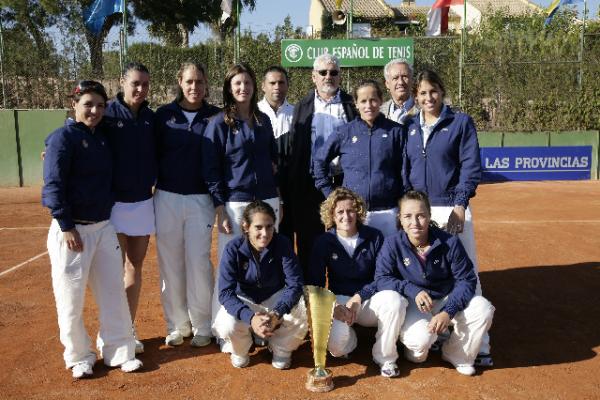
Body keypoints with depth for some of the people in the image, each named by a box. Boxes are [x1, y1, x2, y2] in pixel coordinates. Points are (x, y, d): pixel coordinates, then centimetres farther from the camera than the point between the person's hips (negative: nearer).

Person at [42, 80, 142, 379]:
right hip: (72, 229, -6)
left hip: (104, 227, 6)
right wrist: (66, 226, -17)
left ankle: (119, 351, 22)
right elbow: (53, 185, -14)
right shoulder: (63, 137, -10)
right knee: (71, 297, 4)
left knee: (113, 292, 10)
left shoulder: (103, 136, 10)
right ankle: (78, 357, 22)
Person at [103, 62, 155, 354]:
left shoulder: (151, 118, 5)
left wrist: (152, 181, -1)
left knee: (135, 267, 11)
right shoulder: (108, 113, -7)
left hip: (144, 202, 4)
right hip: (114, 202, -4)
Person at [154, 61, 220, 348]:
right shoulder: (164, 114, 3)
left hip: (201, 199, -1)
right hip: (167, 198, 1)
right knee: (170, 264, 7)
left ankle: (202, 326, 15)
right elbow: (153, 154, 7)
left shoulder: (215, 117, 1)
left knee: (199, 263, 1)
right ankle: (177, 325, 21)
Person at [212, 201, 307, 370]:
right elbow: (226, 292, -28)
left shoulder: (282, 244, -21)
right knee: (226, 325, -31)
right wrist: (250, 317, -45)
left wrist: (277, 313, -42)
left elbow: (295, 284, -24)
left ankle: (281, 349, 6)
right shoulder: (233, 249, -23)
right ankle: (240, 350, 8)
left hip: (275, 298, 1)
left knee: (303, 313, -28)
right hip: (244, 301, -1)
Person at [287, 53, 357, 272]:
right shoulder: (303, 107, 13)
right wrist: (292, 187, 3)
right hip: (310, 185, 1)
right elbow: (293, 148, 9)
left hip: (344, 182, -1)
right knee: (309, 242, 5)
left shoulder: (352, 105, 9)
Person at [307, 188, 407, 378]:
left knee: (394, 300, -33)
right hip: (340, 302, -1)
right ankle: (350, 338, 11)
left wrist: (358, 298, -16)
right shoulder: (324, 242, -1)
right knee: (336, 345, -30)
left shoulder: (374, 237, -1)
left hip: (369, 299, 1)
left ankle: (385, 357, -10)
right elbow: (314, 283, -2)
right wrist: (333, 307, -19)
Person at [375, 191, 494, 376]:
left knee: (484, 309, -23)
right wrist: (413, 290, -30)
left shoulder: (450, 242, -14)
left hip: (447, 299, 3)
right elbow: (382, 278, -14)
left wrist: (448, 312, -24)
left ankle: (457, 356, 5)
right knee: (421, 339, -32)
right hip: (411, 303, -2)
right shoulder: (393, 244, -15)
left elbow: (466, 280, -10)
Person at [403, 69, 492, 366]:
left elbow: (471, 166, -5)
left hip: (452, 208, -4)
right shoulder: (410, 127, 12)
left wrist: (460, 205, -13)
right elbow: (405, 169, 13)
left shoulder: (461, 122, 1)